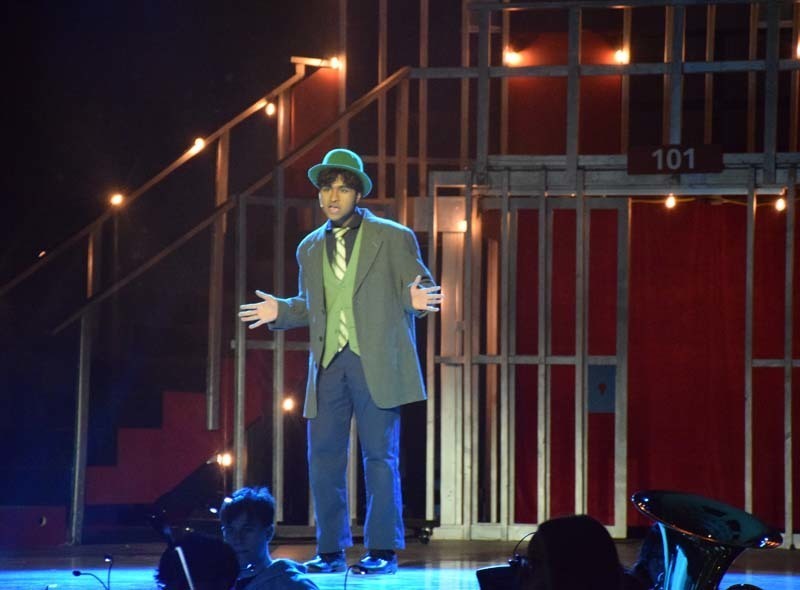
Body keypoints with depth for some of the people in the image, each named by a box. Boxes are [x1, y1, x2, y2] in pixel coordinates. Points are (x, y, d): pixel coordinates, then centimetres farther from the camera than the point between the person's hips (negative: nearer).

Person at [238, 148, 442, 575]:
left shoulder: (394, 238, 3)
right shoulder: (310, 248, 16)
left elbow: (418, 287, 3)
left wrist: (415, 299, -19)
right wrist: (279, 311, 7)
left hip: (375, 362, -4)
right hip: (328, 363, 4)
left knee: (379, 456, -3)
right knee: (323, 457, 3)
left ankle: (382, 551, 3)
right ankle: (330, 551, 11)